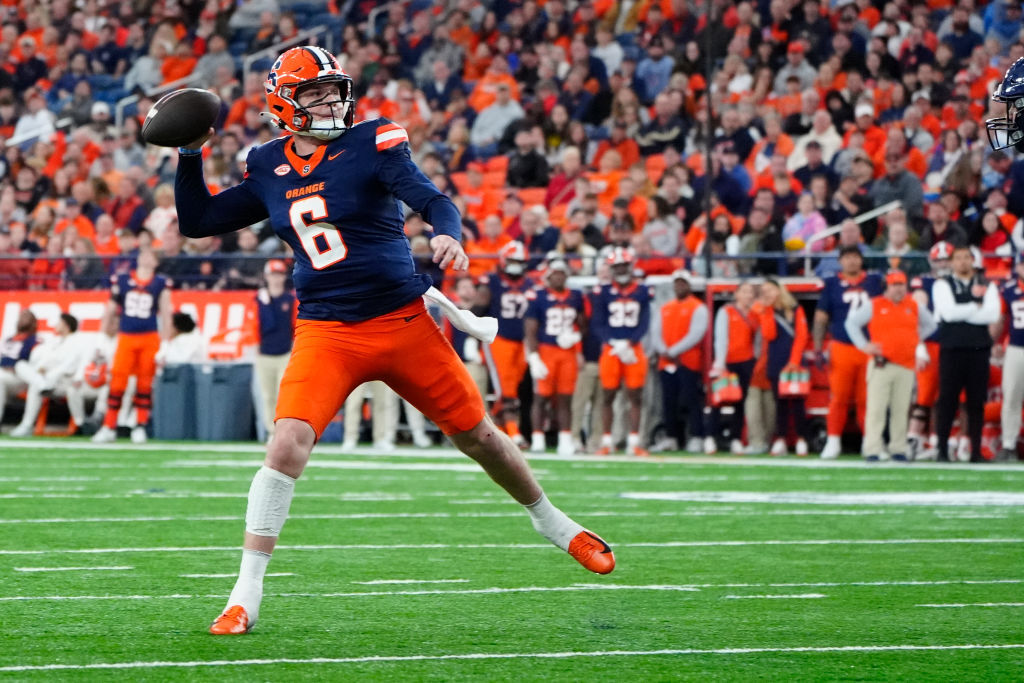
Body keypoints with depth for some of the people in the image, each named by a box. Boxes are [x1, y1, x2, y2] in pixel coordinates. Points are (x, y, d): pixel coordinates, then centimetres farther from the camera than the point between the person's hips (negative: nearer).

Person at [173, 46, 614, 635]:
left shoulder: (372, 144, -5)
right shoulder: (269, 167, 5)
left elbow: (431, 199, -16)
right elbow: (198, 221, 14)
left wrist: (449, 234, -37)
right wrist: (191, 159, 0)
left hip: (403, 321, -1)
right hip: (326, 332, 1)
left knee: (477, 434, 11)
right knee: (289, 444, -19)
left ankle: (550, 521, 39)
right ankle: (245, 598, -15)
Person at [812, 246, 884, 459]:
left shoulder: (874, 281, 11)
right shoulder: (832, 284, 7)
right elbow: (821, 317, 8)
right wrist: (818, 349, 0)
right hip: (841, 347, -1)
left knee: (867, 398, 1)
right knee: (839, 397, -5)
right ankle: (833, 441, 1)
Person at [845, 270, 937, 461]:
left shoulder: (915, 307, 12)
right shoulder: (874, 306, 4)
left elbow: (930, 325, 27)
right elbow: (852, 323, 9)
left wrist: (915, 340, 15)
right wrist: (863, 345, 1)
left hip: (906, 366, 3)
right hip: (881, 365, -3)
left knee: (901, 411, 4)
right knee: (876, 408, -8)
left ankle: (898, 449, 10)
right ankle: (872, 450, -8)